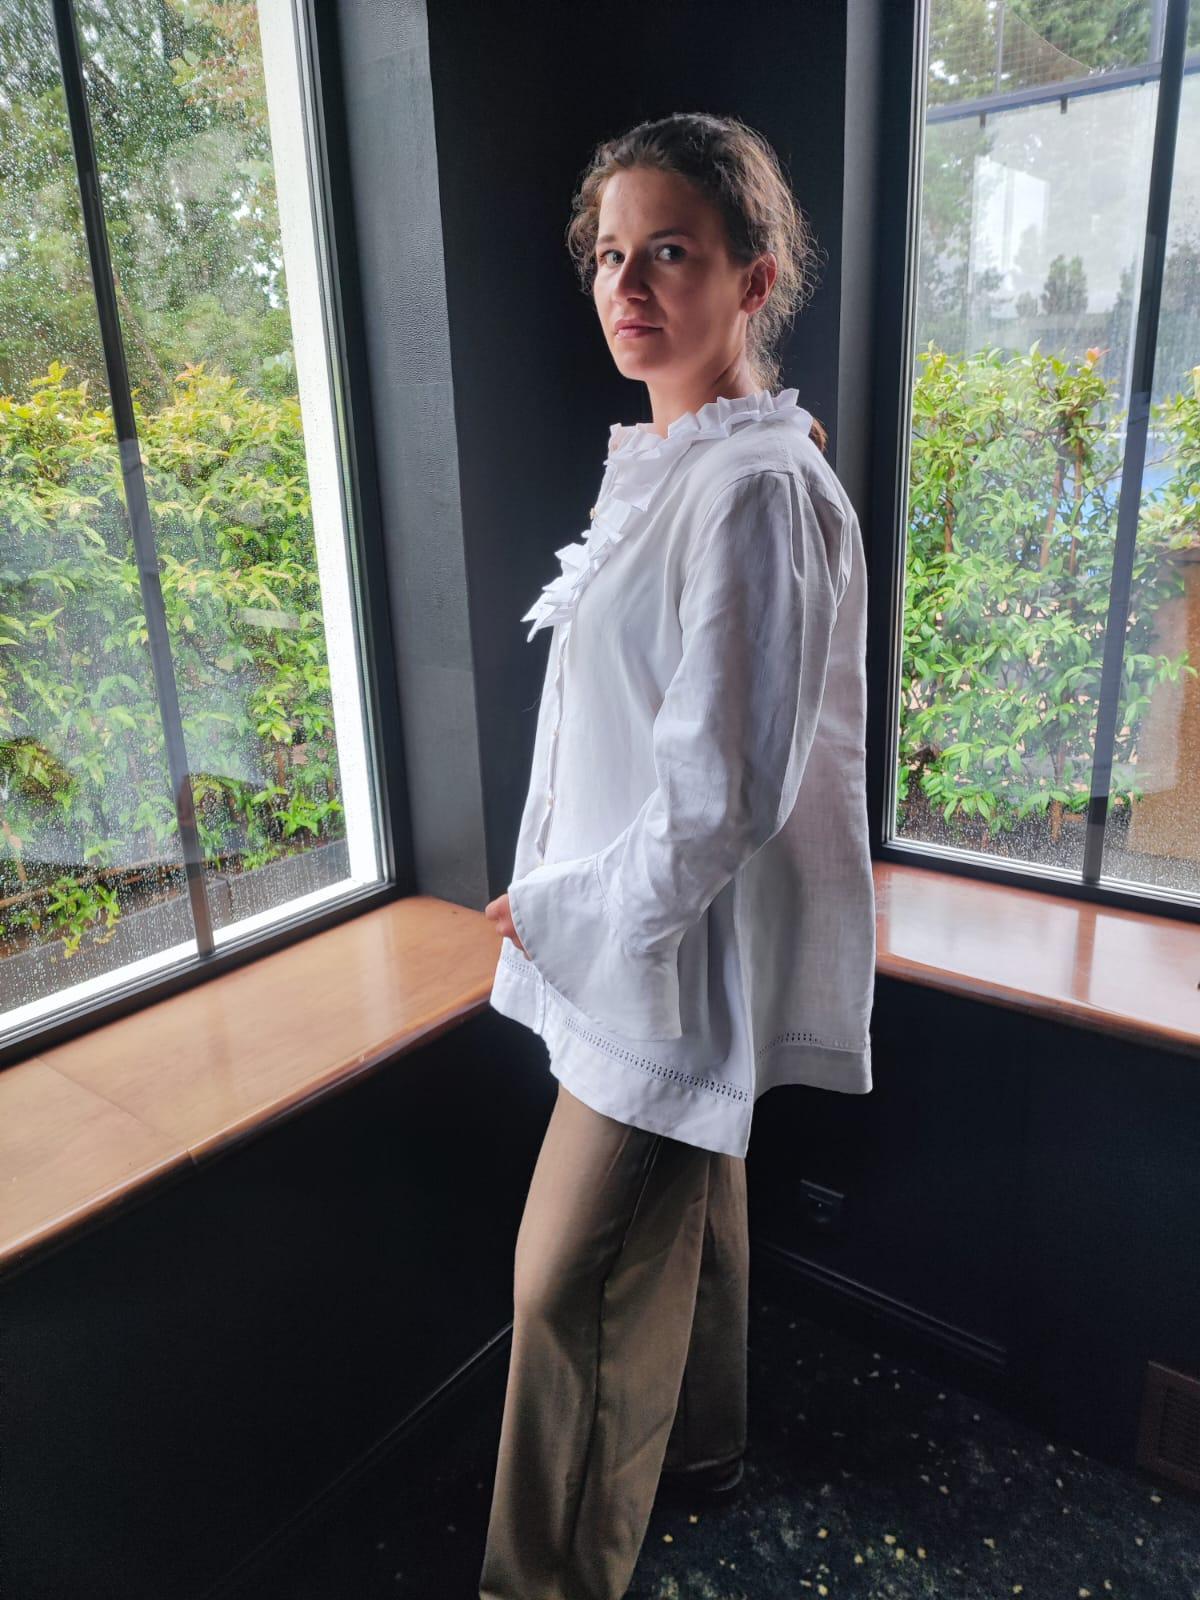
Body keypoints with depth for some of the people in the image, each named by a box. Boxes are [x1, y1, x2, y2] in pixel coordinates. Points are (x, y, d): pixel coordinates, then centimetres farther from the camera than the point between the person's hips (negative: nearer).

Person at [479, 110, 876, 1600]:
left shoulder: (757, 491, -22)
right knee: (688, 1212, 26)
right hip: (636, 930, 9)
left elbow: (723, 796, -25)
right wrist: (562, 898, 13)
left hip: (675, 954, -9)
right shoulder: (660, 465, 9)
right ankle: (699, 1444, 51)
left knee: (571, 1280, 5)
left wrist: (563, 912, -13)